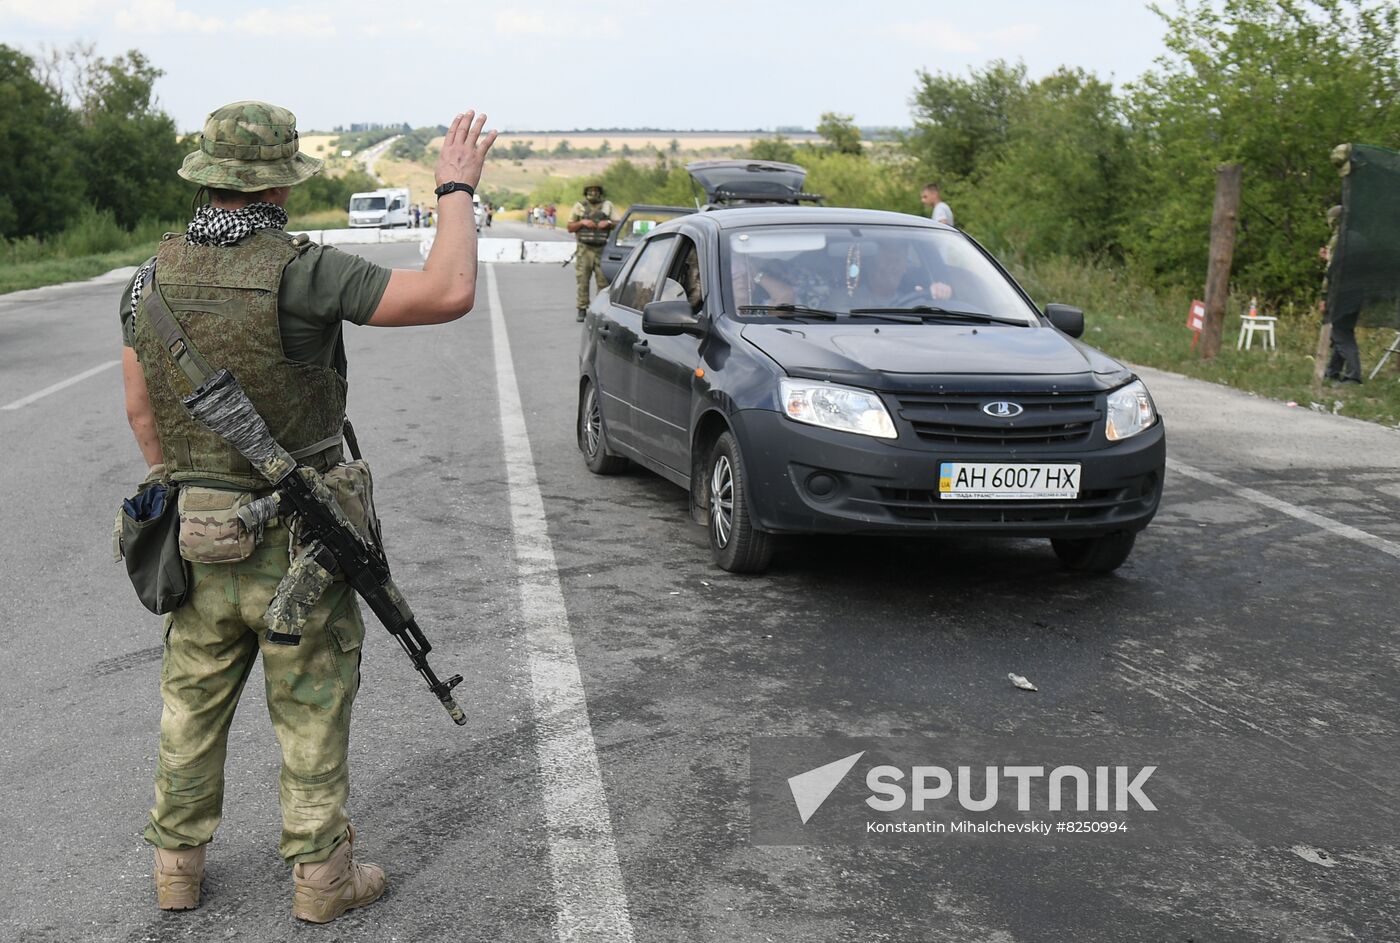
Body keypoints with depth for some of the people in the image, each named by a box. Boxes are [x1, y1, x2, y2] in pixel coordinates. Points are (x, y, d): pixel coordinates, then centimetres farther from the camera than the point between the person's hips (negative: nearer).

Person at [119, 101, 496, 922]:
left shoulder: (151, 279, -2)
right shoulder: (301, 273, -20)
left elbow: (141, 410, 7)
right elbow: (450, 293, -27)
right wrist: (457, 187, -14)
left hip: (195, 539, 5)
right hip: (294, 540, -5)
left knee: (193, 702, 19)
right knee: (312, 710, 9)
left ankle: (179, 864, 31)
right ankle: (322, 874, 21)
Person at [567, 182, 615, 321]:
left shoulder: (608, 205, 12)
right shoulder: (579, 206, 10)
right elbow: (570, 227, 9)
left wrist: (608, 223, -8)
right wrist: (582, 222, -8)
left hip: (602, 249, 0)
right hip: (584, 249, 0)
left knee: (603, 281, -4)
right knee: (583, 281, -2)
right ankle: (582, 310, 3)